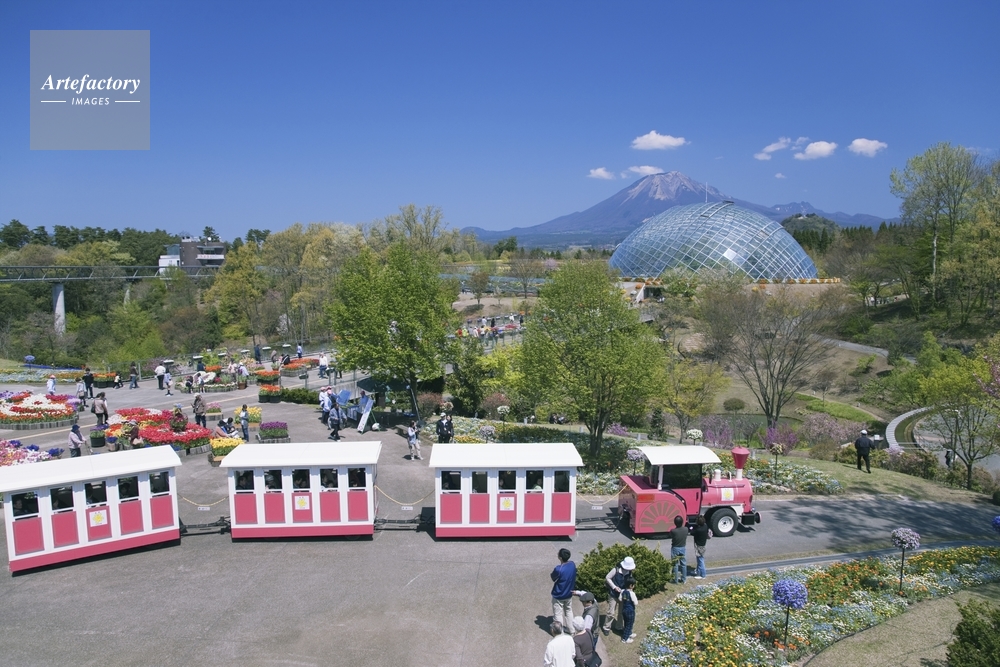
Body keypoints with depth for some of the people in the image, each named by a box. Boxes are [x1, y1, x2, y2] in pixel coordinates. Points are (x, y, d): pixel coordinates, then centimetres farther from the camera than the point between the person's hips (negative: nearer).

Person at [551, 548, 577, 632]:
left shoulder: (558, 569, -32)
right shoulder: (572, 564, -12)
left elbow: (553, 578, -13)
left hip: (558, 596, -6)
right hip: (569, 594, 6)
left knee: (558, 614, 11)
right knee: (569, 612, 24)